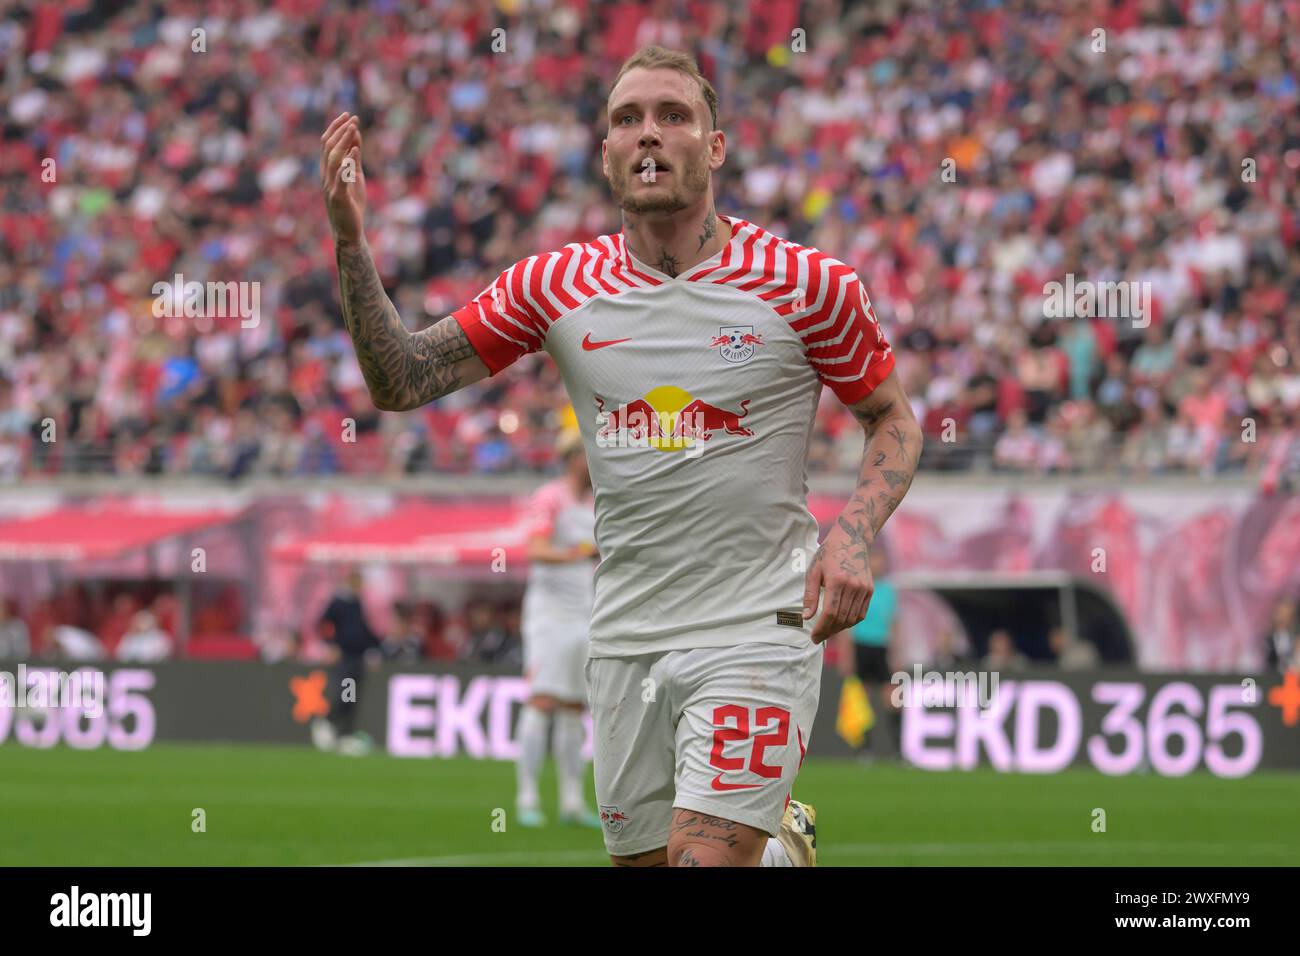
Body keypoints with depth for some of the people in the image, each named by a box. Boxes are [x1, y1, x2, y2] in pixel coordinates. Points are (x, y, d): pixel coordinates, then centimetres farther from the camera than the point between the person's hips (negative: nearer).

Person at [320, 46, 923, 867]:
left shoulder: (807, 283, -5)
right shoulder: (557, 286, 2)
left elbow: (894, 419, 6)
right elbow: (399, 382, 4)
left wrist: (853, 536, -12)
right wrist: (352, 240, -9)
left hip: (756, 635, -4)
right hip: (625, 639, 4)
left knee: (705, 857, -20)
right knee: (644, 856, 11)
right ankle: (781, 844, 39)